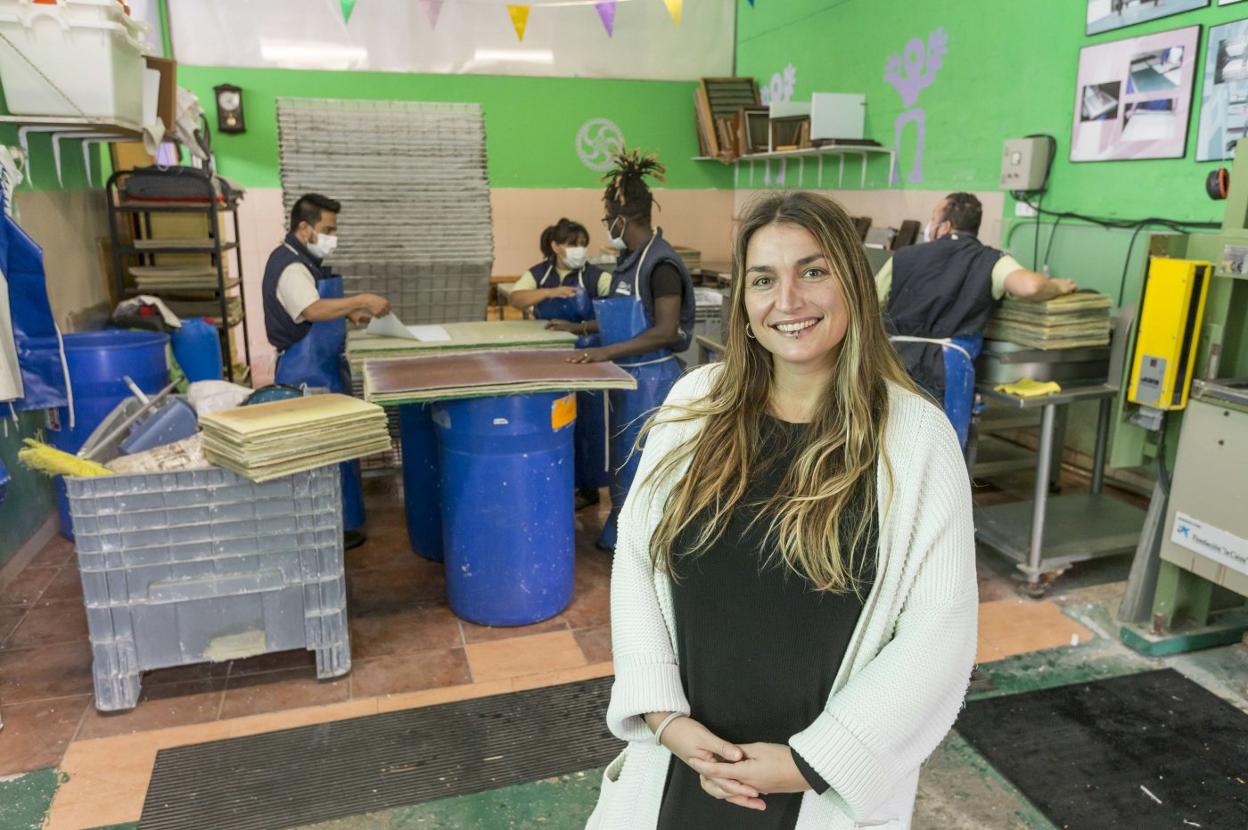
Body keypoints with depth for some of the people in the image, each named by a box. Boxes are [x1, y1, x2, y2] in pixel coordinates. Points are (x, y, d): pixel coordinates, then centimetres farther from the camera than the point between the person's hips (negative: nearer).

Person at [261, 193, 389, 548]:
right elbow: (313, 310, -37)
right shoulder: (289, 266, -20)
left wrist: (349, 313, 9)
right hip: (307, 373, -11)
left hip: (323, 367, 11)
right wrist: (361, 300, -41)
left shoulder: (306, 260, 13)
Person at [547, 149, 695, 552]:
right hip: (627, 376, 9)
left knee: (643, 466, 1)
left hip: (652, 379, -9)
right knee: (623, 461, 17)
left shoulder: (661, 263, -18)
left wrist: (606, 352, -28)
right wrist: (581, 328, 15)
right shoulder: (629, 260, 9)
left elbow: (665, 331, -23)